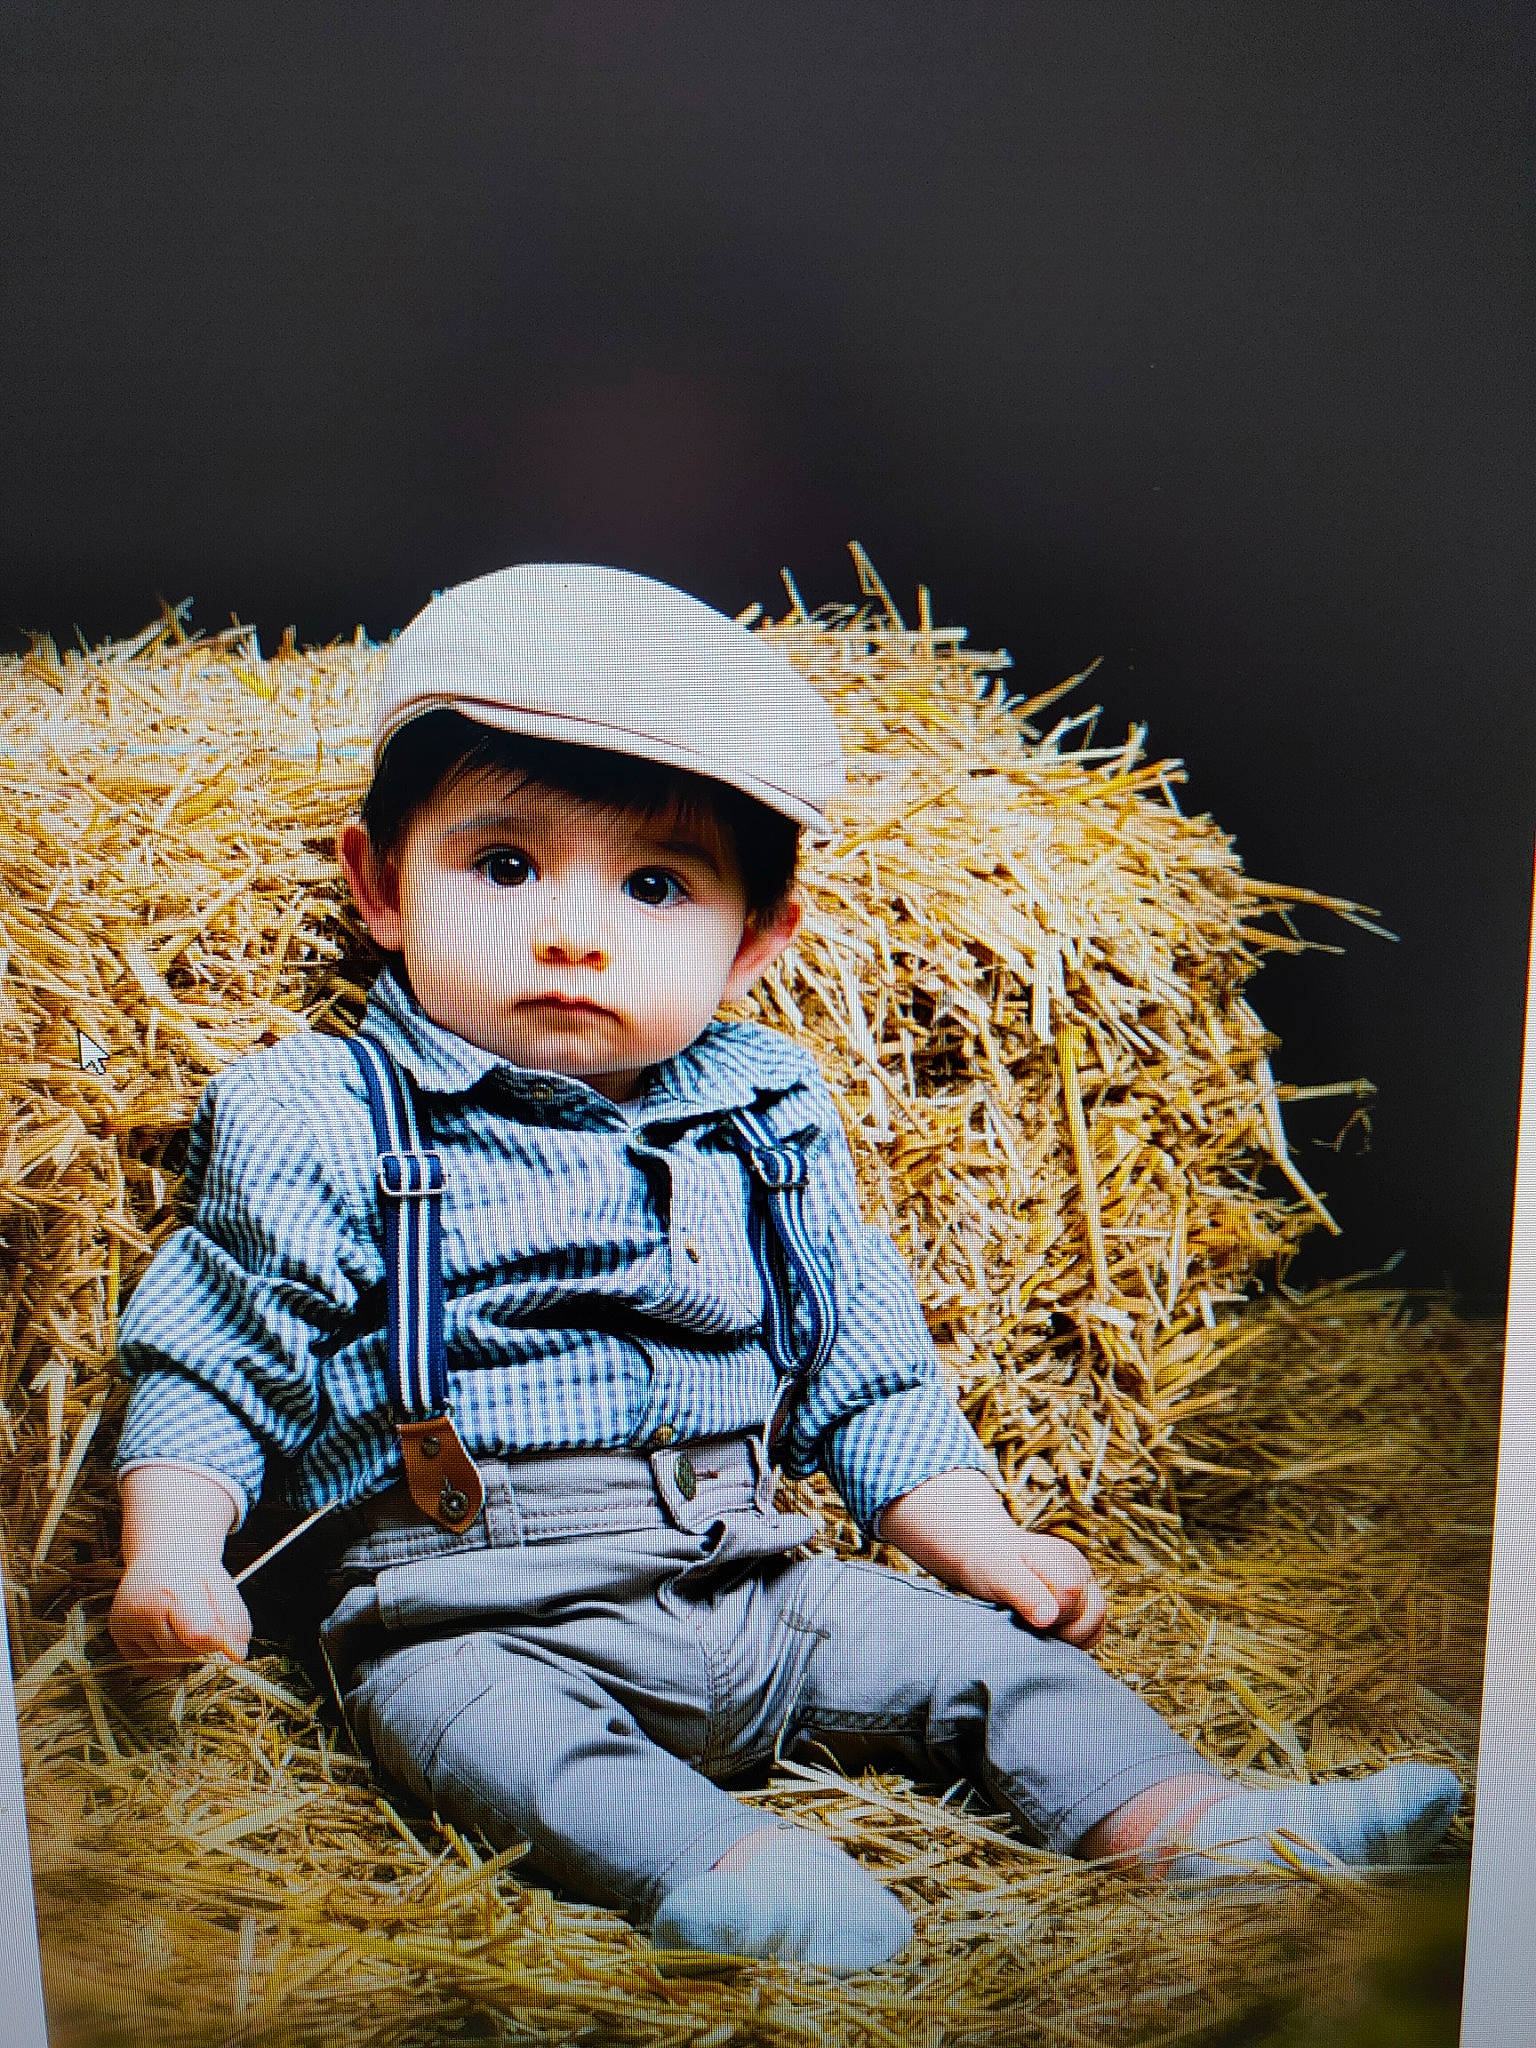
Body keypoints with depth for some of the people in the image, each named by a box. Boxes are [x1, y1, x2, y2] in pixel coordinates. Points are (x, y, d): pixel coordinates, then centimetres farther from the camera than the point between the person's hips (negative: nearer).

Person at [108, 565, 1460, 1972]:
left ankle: (1189, 1823, 4)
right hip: (467, 1605, -3)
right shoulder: (325, 1132, -3)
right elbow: (208, 1368, 2)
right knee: (453, 1707, -32)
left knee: (977, 1642, -4)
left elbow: (869, 1378, 14)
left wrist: (985, 1544, 6)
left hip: (751, 1586, 4)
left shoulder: (772, 1131, 8)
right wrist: (171, 1560, -12)